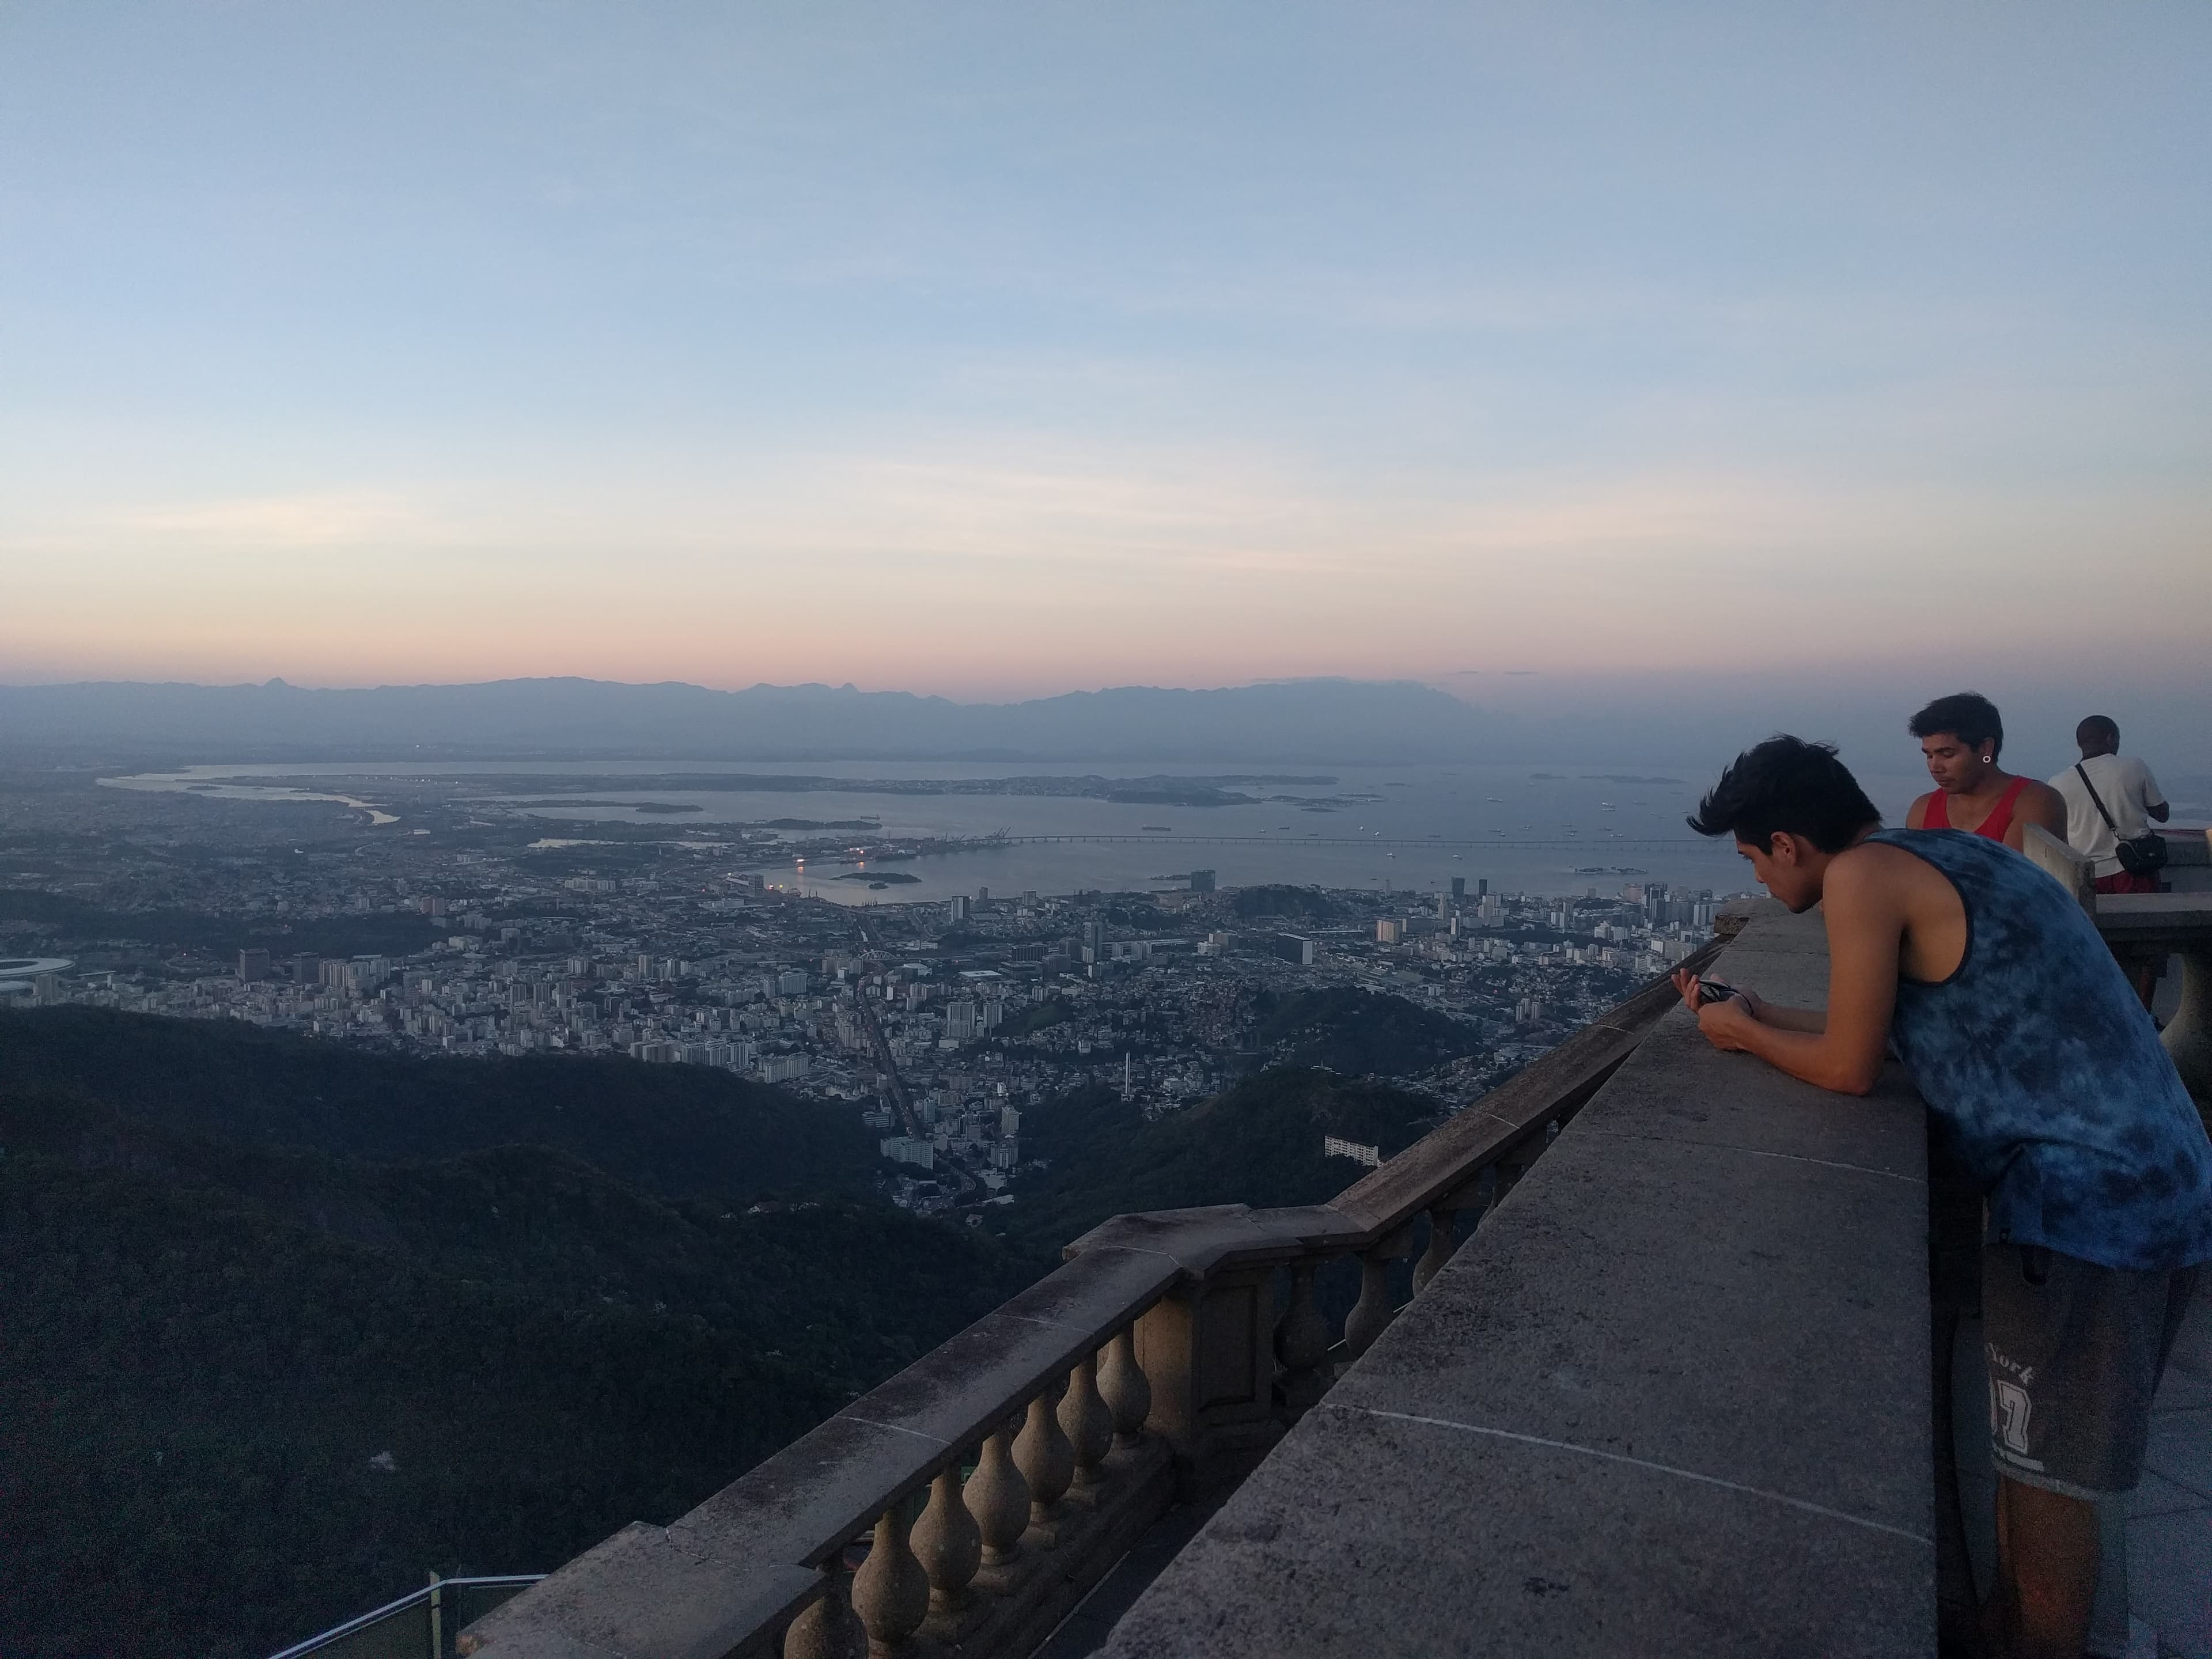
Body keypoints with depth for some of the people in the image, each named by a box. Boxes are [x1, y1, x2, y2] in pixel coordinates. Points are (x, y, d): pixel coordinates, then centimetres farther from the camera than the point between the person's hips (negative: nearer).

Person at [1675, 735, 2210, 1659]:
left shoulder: (1863, 876, -16)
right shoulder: (1944, 858, 12)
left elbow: (1849, 1069, -12)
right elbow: (1894, 1029, 20)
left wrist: (1744, 1035, 5)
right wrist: (1752, 1012, 22)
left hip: (2087, 1196, -10)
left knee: (2050, 1470, 5)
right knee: (2029, 1444, 23)